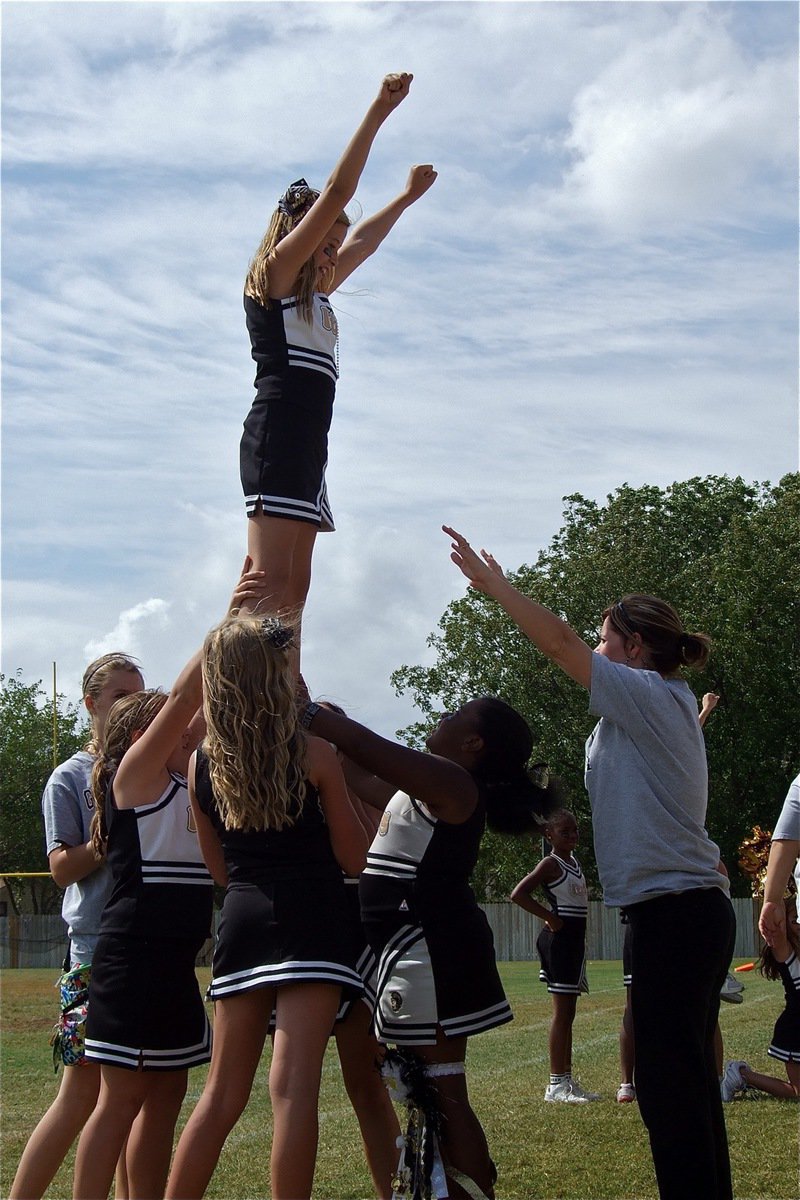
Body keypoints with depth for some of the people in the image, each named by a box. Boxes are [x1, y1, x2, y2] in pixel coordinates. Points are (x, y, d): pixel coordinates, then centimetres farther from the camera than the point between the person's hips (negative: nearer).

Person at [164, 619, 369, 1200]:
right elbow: (354, 858, 1)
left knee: (224, 1092, 14)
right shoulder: (314, 755, -5)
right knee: (295, 1086, -8)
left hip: (241, 919, 5)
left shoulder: (202, 765, 7)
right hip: (309, 922, -5)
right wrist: (348, 790, 16)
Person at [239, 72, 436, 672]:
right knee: (269, 584, -19)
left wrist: (407, 197, 53)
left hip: (309, 440, 9)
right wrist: (378, 112, -3)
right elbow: (336, 194, -3)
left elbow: (363, 242, 43)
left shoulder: (314, 296, 26)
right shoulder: (274, 274, 3)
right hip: (278, 435, -9)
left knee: (293, 588, -1)